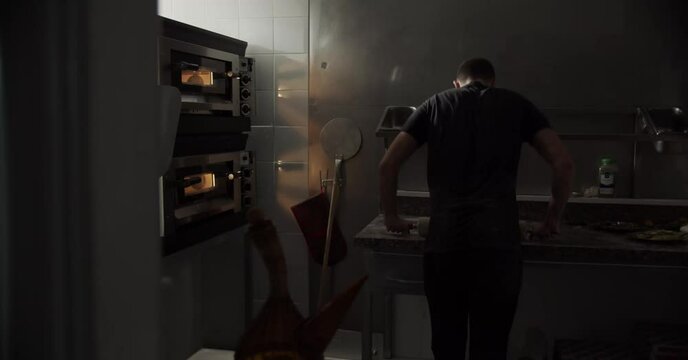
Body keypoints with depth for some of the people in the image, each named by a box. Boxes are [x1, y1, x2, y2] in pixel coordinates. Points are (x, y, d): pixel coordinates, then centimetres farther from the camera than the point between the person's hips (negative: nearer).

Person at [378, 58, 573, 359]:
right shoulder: (515, 104, 16)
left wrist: (391, 217, 21)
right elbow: (563, 163, 8)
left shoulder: (435, 104, 17)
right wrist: (553, 218, 20)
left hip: (444, 241, 1)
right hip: (498, 241, -1)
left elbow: (388, 163, 10)